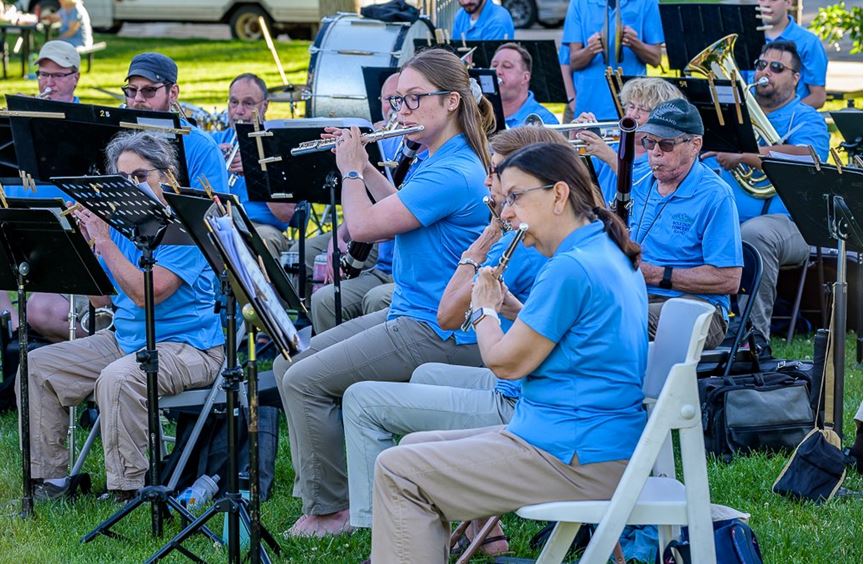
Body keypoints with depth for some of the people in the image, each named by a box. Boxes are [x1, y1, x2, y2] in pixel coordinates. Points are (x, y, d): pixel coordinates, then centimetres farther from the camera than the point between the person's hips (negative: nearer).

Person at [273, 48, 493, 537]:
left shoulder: (453, 174, -21)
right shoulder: (440, 162, 12)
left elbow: (364, 226, -21)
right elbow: (402, 207, 32)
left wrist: (351, 171, -4)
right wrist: (365, 166, 21)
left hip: (437, 330, -11)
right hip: (409, 314, 11)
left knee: (306, 381, -15)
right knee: (289, 364, 9)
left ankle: (331, 509, -4)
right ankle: (319, 490, 11)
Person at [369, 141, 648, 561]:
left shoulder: (571, 268, -20)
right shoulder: (610, 255, 12)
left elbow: (506, 363, -14)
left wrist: (484, 310, 4)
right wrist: (505, 303, 12)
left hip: (577, 459, -11)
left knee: (397, 473, -8)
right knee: (415, 448, 17)